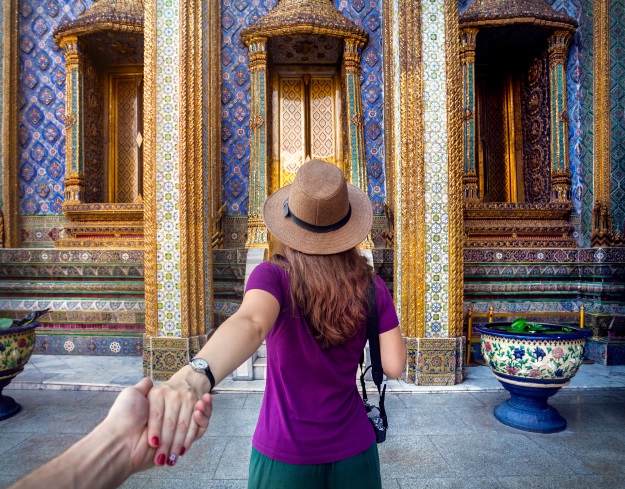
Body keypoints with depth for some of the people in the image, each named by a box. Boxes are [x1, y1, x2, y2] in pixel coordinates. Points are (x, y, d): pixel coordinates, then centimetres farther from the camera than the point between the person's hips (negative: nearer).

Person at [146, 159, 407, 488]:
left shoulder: (274, 275, -20)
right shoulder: (373, 287, -12)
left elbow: (251, 324, -41)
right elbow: (394, 366, -10)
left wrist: (193, 377, -57)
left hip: (285, 457, -1)